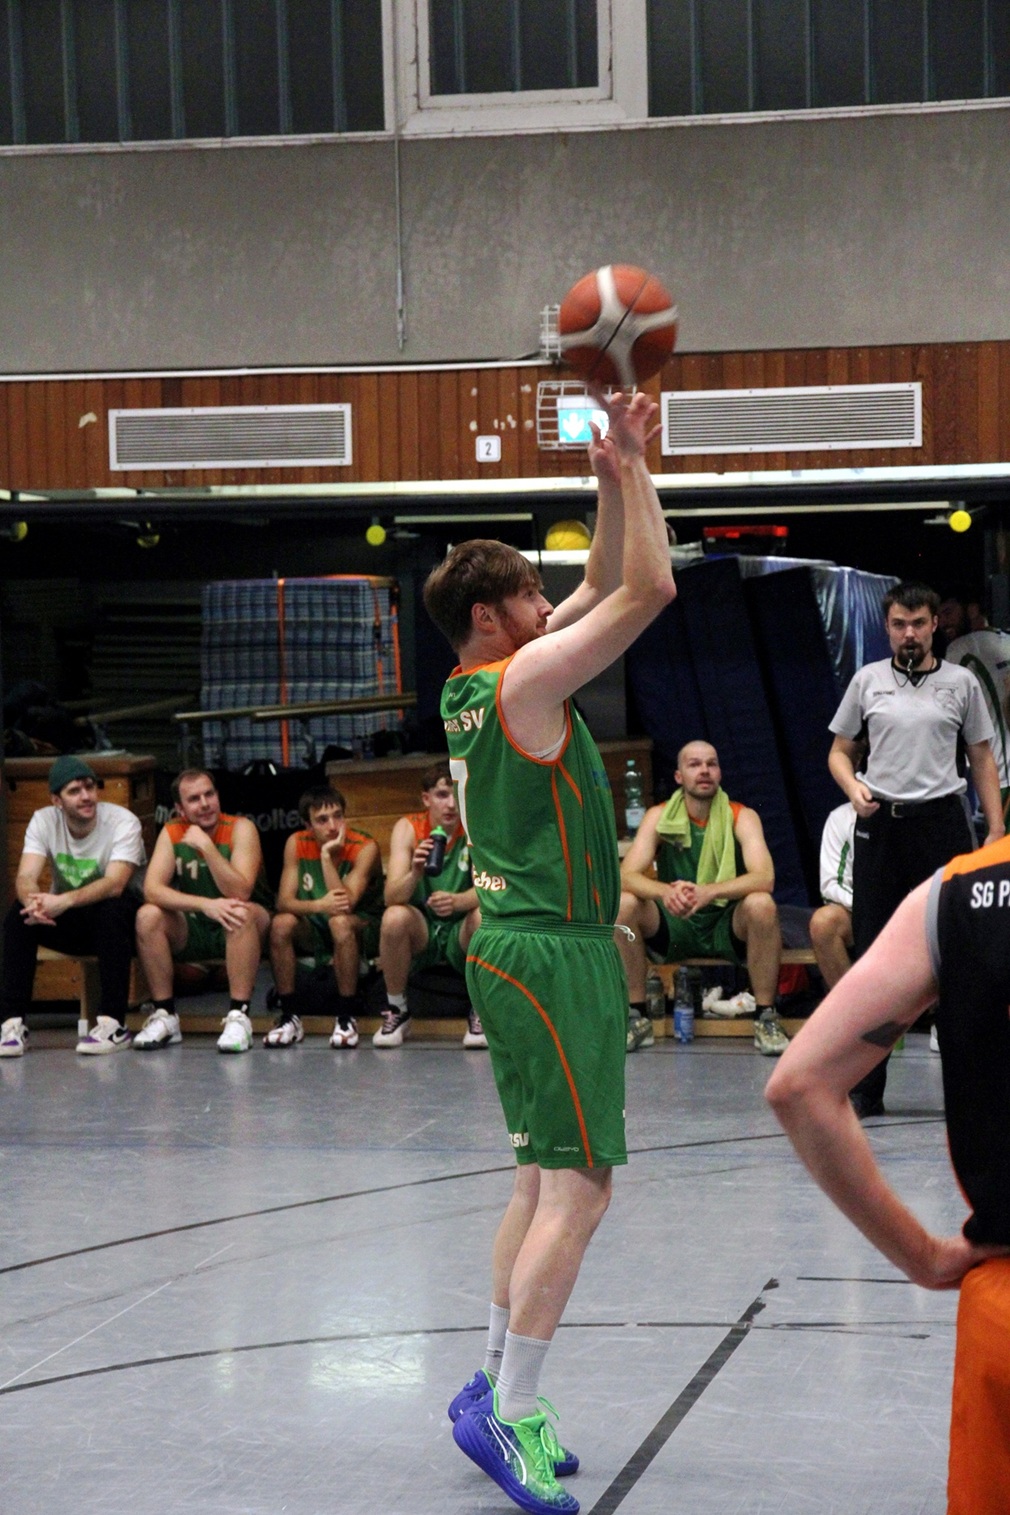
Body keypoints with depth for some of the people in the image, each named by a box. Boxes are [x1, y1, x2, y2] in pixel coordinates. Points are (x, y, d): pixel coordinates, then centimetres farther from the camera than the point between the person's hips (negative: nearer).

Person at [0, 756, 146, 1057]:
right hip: (68, 922, 3)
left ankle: (113, 1024, -34)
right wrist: (34, 901, -45)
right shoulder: (44, 821, -7)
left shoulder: (122, 822, -18)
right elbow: (26, 878, -20)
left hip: (117, 920, -3)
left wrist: (65, 901, -48)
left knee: (113, 907, -37)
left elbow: (115, 884, -33)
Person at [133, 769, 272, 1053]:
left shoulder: (240, 828, -14)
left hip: (240, 931, -3)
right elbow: (152, 889, -20)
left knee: (243, 913, -35)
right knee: (148, 915, -23)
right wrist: (205, 904, -34)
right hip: (191, 932, 3)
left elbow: (241, 893, -27)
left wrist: (206, 845, -31)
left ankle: (239, 1016, -34)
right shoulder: (171, 833, -5)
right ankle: (164, 1016, -16)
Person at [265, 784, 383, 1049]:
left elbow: (346, 903, -30)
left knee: (340, 922, -37)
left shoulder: (365, 847, -19)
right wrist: (318, 906, -38)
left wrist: (327, 856, -33)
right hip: (315, 930, 3)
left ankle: (346, 1018, -26)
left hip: (363, 928, -3)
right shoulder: (297, 844, -8)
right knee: (281, 924, -27)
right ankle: (289, 1017, -17)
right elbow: (284, 901, -17)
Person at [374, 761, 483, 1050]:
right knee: (395, 917, -31)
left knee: (484, 916, -32)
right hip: (421, 933, 1)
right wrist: (414, 874, -40)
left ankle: (480, 1012, -11)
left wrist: (457, 901, -42)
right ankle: (397, 1012, -9)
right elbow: (392, 897, -18)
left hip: (461, 936, -1)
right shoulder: (408, 828, -7)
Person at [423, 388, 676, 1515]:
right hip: (554, 952, -10)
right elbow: (648, 589, -16)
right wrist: (631, 472, -6)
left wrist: (615, 478, 14)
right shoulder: (526, 678, -14)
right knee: (579, 1186, -9)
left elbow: (604, 586, 21)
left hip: (514, 945, 10)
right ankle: (505, 1412, -8)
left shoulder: (482, 683, 12)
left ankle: (498, 1388, 19)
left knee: (544, 1178, 14)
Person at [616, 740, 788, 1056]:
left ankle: (766, 1018, -22)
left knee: (762, 905, -33)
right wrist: (666, 891, -37)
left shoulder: (742, 817, -7)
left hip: (729, 927, -2)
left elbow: (765, 877, -23)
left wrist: (710, 892, -41)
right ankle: (634, 1015, -13)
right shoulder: (659, 817, -3)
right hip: (674, 927, 2)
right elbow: (627, 875, -15)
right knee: (623, 905, -25)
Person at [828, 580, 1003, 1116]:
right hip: (879, 824, 1)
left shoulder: (961, 683, 6)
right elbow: (839, 751, 14)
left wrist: (997, 830, 1)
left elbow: (982, 759, 10)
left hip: (942, 820, -1)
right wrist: (854, 788, -7)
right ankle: (866, 1087, 8)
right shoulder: (867, 680, 9)